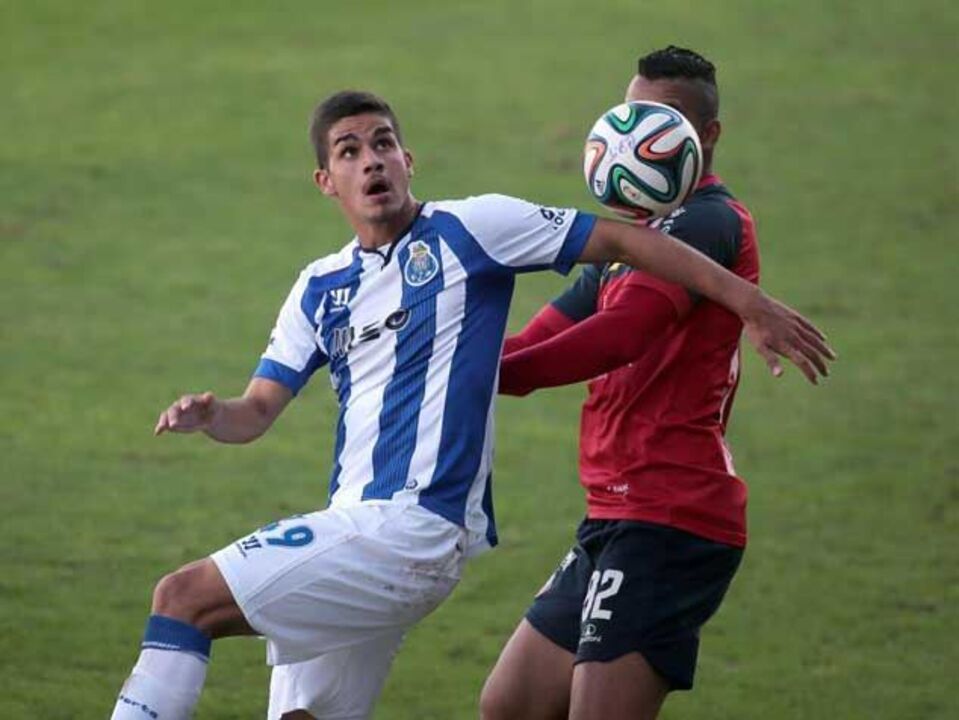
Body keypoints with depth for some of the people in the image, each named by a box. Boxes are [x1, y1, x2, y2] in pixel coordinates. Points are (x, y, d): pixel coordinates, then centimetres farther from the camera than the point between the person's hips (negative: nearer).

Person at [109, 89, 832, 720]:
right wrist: (209, 415, -8)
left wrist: (750, 301, -5)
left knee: (185, 597, -15)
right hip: (356, 529, 7)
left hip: (413, 530, -7)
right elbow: (258, 412, 17)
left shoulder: (464, 230, -2)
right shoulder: (320, 288, 17)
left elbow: (624, 240, -1)